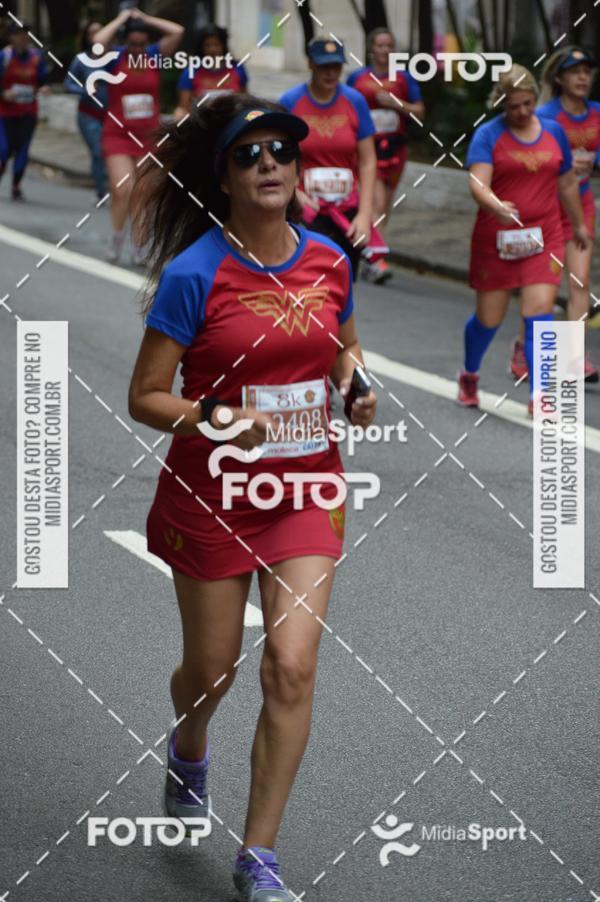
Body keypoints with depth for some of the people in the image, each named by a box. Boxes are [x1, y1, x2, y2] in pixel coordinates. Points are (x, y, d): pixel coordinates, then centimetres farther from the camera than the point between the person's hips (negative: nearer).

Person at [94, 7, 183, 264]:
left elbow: (177, 32, -5)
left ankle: (139, 245, 16)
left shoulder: (154, 57, 4)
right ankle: (117, 236, 6)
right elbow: (99, 41, -23)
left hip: (148, 136, 3)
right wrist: (121, 19, -9)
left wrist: (146, 19, 1)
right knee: (122, 189, -16)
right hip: (118, 135, -2)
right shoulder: (115, 59, -3)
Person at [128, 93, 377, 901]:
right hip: (212, 493, -2)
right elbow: (145, 396, -12)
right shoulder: (193, 274, -15)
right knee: (212, 672, 12)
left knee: (292, 668, -10)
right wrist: (213, 421, -29)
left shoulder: (328, 261, -2)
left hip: (307, 487, 2)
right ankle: (189, 749, 51)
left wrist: (356, 387, -4)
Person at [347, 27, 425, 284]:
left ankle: (371, 260, 23)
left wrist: (396, 103, -10)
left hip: (394, 146, 3)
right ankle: (377, 258, -26)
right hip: (366, 146, -3)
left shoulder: (404, 78, 6)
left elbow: (419, 111, 5)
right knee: (376, 202, -18)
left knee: (384, 205, 10)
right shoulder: (357, 78, 4)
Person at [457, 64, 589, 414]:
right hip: (497, 238, -2)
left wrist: (579, 224, 28)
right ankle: (469, 377, 36)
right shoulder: (488, 135, -6)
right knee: (489, 318, 8)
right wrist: (495, 206, -39)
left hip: (544, 237, 2)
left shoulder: (553, 131, 7)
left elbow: (567, 183, 20)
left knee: (539, 313, -12)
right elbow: (478, 184, -19)